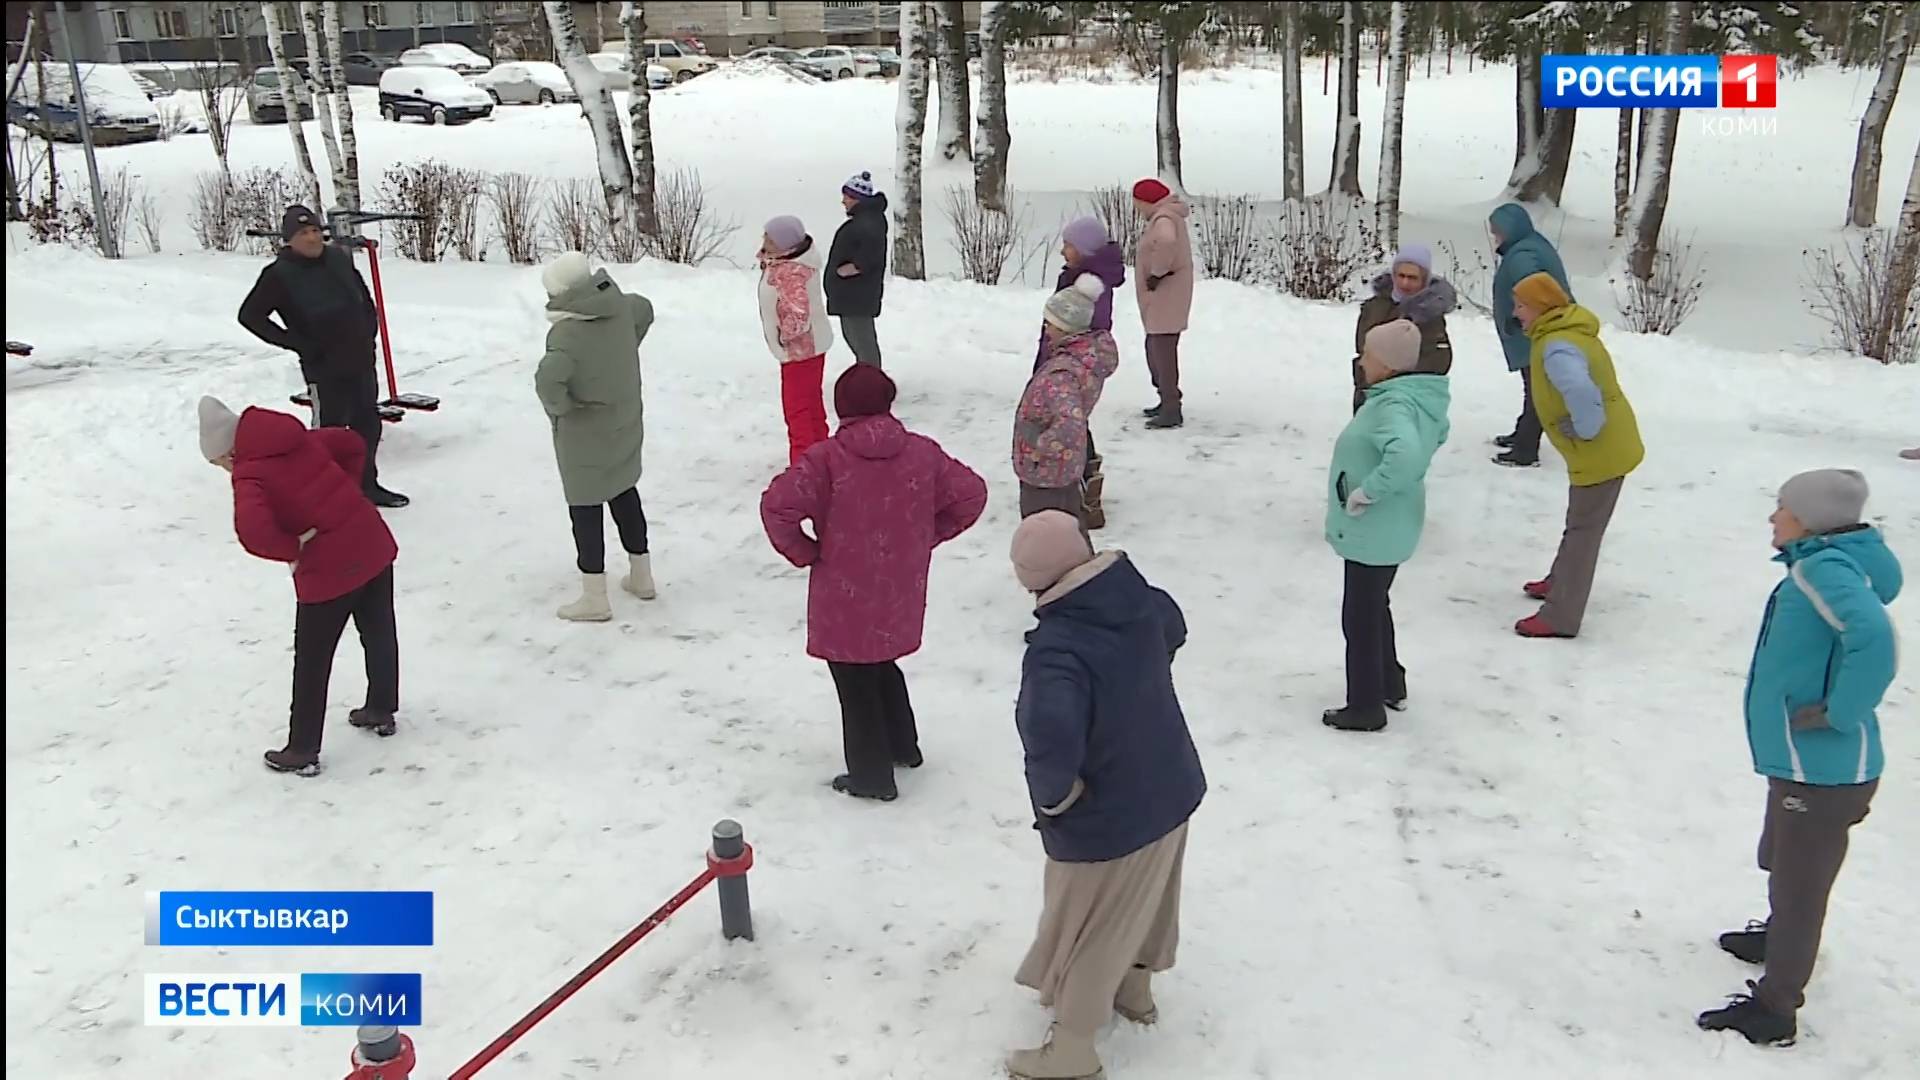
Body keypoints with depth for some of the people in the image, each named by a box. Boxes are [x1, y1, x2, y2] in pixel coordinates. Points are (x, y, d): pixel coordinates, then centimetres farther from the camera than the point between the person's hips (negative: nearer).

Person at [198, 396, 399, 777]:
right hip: (374, 545, 7)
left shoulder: (250, 476, -13)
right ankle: (381, 710, 46)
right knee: (379, 633, 25)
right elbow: (353, 445, 21)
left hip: (328, 571, -7)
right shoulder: (300, 440, 7)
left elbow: (253, 531, -31)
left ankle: (302, 751, 21)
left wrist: (293, 550, -14)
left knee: (311, 663, 9)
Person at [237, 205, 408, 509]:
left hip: (361, 360, 6)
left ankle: (367, 484, 33)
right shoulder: (280, 274, -11)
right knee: (330, 431, -2)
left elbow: (364, 296, 21)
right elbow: (250, 315, -10)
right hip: (323, 367, -6)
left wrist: (370, 329, 10)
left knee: (368, 423, 16)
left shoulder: (339, 258, 5)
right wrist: (296, 343, -13)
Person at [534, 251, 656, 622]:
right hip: (625, 423, 7)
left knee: (585, 506, 5)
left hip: (585, 434, -7)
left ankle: (594, 598, 12)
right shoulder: (619, 306, -6)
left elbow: (548, 379, -42)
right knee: (625, 493, 23)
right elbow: (645, 311, 17)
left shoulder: (567, 333, -28)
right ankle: (641, 575, 35)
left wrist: (557, 405, -20)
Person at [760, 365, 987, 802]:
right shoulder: (922, 453, -5)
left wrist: (803, 551, -9)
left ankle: (871, 775, 20)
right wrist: (926, 536, 10)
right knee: (883, 664, 28)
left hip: (845, 597, -5)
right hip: (900, 593, 5)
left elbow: (777, 505, -25)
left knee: (855, 682, 11)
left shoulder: (826, 458, -17)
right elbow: (971, 494, 2)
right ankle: (904, 745, 41)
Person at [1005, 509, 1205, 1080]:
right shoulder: (1138, 598, -11)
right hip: (1169, 792, 7)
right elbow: (1174, 629, 13)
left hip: (1106, 821, -7)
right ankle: (1135, 990, 56)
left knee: (1084, 931, 16)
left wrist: (1053, 795, -30)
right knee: (1141, 902, 31)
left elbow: (1051, 738, -51)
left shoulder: (1058, 647, -36)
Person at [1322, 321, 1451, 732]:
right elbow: (1437, 434, 24)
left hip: (1373, 531, -10)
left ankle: (1366, 707, 17)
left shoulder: (1394, 405, -27)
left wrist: (1367, 491, -31)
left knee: (1360, 616, 4)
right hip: (1386, 528, 10)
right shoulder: (1418, 397, 4)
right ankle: (1391, 685, 41)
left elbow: (1405, 455, -45)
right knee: (1375, 607, 26)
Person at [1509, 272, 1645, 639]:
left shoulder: (1556, 347, -26)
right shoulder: (1568, 331, 7)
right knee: (1580, 525, 25)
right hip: (1609, 447, 10)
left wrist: (1585, 432, -26)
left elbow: (1582, 394, -43)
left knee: (1583, 532, -2)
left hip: (1600, 454, -10)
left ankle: (1560, 617, 5)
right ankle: (1560, 582, 44)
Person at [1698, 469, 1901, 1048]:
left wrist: (1838, 714, -28)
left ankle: (1774, 1009, 22)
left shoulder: (1824, 569, -23)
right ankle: (1780, 938, 55)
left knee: (1798, 885, 7)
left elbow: (1874, 638, -39)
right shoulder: (1829, 566, 6)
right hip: (1806, 765, 10)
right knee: (1781, 862, 30)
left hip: (1822, 773, -10)